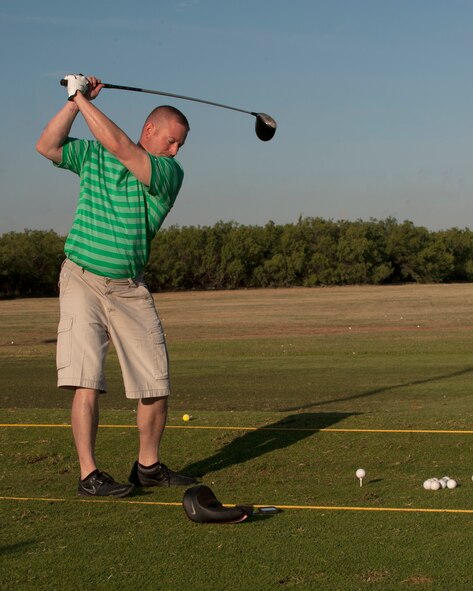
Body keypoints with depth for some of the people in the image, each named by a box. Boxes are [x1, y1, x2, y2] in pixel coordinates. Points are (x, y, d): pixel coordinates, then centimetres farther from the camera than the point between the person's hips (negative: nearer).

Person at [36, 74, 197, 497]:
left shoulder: (170, 173, -3)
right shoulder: (93, 155, 6)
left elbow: (120, 147, -16)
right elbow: (47, 146, 1)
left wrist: (83, 99, -10)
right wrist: (74, 102, -7)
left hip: (130, 289, 2)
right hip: (83, 279, -1)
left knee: (156, 383, 2)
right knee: (87, 381, -12)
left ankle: (148, 466, 19)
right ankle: (89, 475, -9)